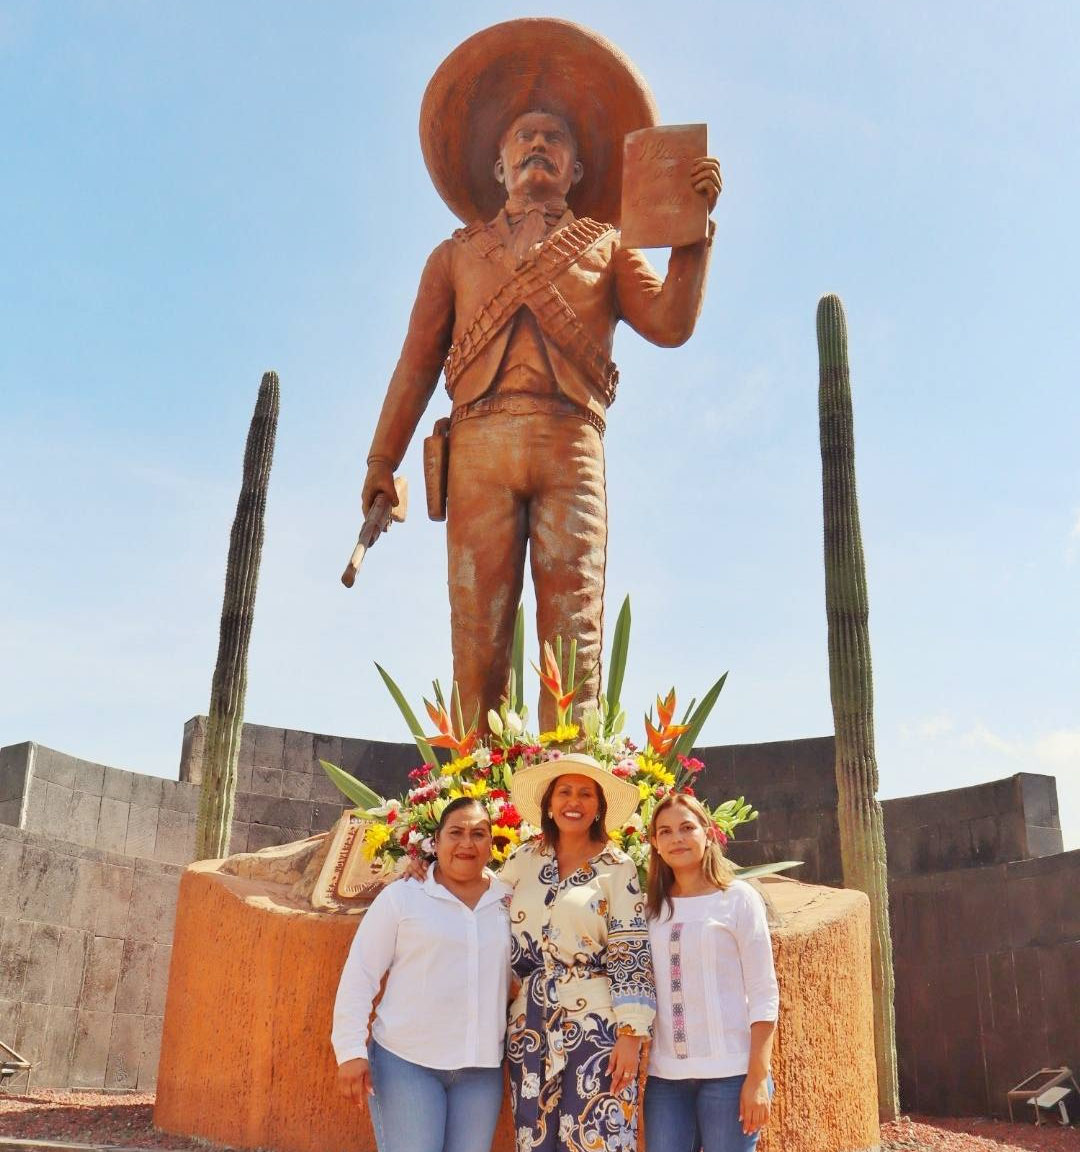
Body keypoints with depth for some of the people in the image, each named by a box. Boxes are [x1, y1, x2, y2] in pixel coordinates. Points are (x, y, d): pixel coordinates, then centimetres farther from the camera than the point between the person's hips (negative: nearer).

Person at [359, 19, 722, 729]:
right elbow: (417, 362, 17)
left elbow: (670, 323, 7)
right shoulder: (457, 253, 27)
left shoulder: (607, 245, 25)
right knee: (479, 632, -9)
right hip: (479, 445, 1)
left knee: (574, 632, -10)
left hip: (572, 445, 0)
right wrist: (383, 462, 6)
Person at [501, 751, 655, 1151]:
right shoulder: (525, 859, 8)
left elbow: (632, 953, -7)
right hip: (530, 1025, 4)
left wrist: (631, 1034, -14)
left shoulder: (617, 867, -3)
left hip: (596, 1023, -4)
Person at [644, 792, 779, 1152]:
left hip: (729, 1073, -3)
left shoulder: (738, 898, -2)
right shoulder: (652, 906, 9)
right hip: (665, 1075, 3)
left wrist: (758, 1077, -10)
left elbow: (763, 994, -4)